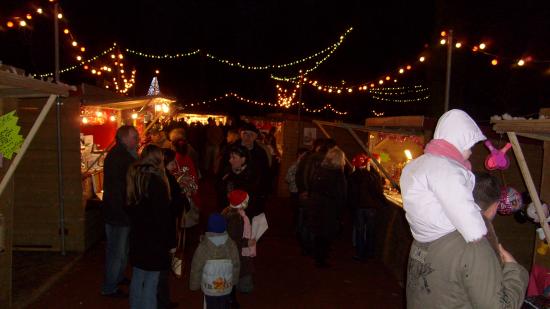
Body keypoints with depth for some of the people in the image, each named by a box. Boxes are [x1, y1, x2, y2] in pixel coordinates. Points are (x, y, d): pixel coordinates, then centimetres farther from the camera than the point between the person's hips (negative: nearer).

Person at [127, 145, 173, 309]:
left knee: (137, 279, 19)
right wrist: (169, 242, -10)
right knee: (151, 282, 2)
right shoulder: (156, 180, -19)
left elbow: (129, 206, 12)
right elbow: (163, 215, -18)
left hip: (137, 237, 8)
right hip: (154, 240, -7)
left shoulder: (133, 177, 3)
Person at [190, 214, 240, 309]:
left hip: (210, 289, -2)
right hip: (227, 287, 2)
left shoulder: (203, 247, -20)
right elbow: (236, 266, 1)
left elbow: (196, 269, -11)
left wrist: (194, 285, 5)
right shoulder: (231, 245, -11)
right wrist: (234, 281, 18)